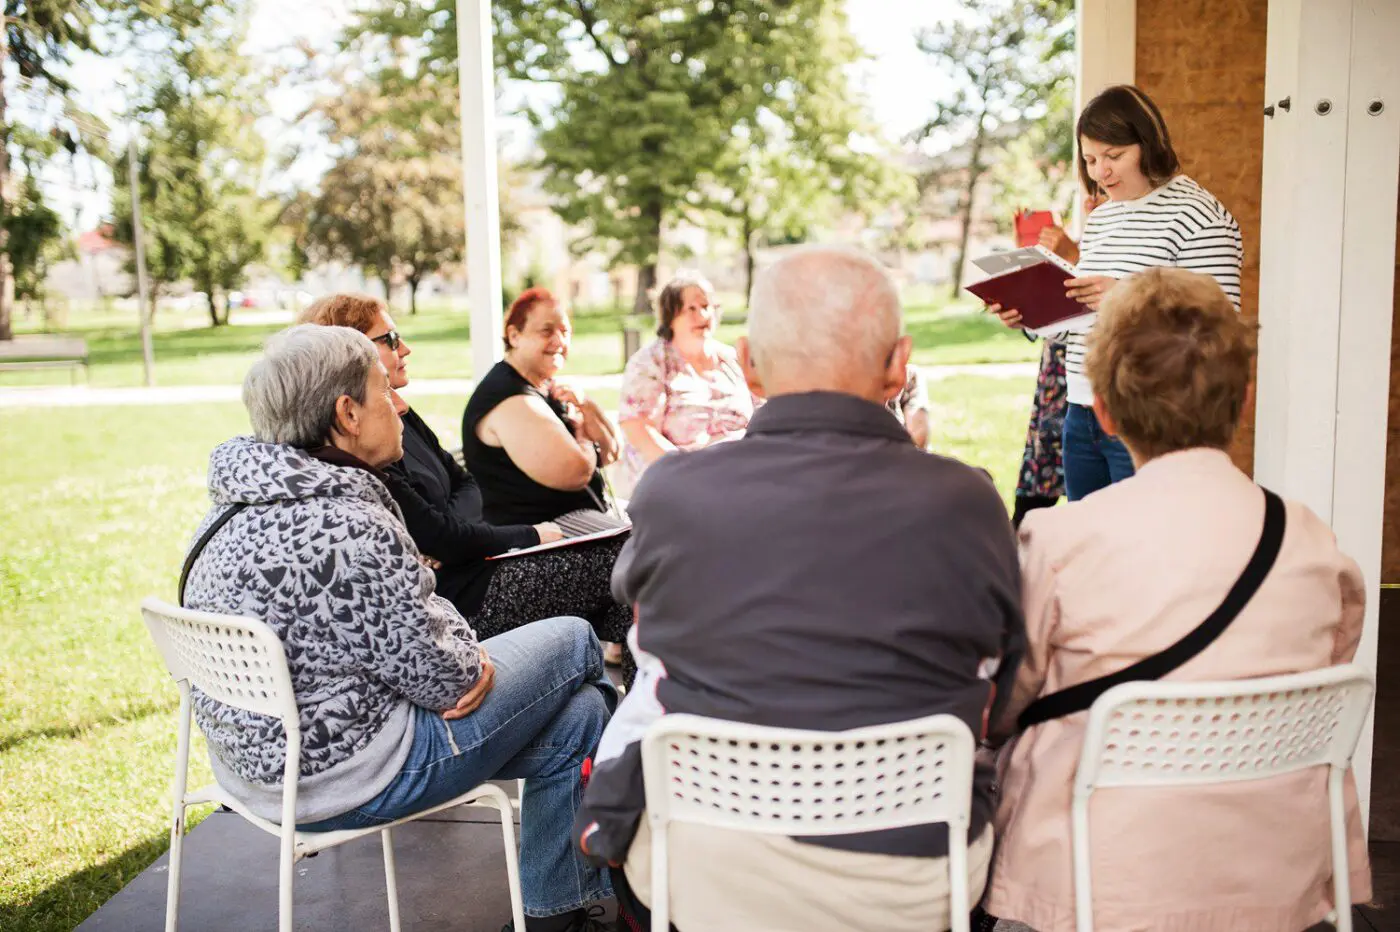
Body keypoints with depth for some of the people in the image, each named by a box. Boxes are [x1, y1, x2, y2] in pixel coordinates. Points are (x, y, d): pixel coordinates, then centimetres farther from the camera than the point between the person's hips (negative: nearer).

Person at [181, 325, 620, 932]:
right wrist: (474, 664, 1)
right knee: (573, 642, 3)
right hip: (342, 777, -9)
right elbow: (438, 678, -20)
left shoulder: (239, 503, 4)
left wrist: (464, 657, 0)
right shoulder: (350, 530, -28)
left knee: (574, 717, 15)